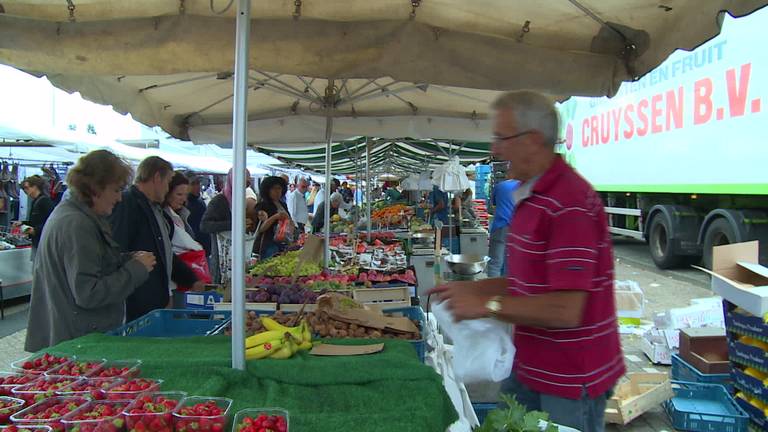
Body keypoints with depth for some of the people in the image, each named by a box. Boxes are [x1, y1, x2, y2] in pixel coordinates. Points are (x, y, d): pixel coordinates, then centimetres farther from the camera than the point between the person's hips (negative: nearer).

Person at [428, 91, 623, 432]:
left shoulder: (570, 205, -24)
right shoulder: (530, 198, 8)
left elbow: (566, 310, -27)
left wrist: (487, 305, -20)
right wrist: (472, 288, 7)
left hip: (571, 379, -9)